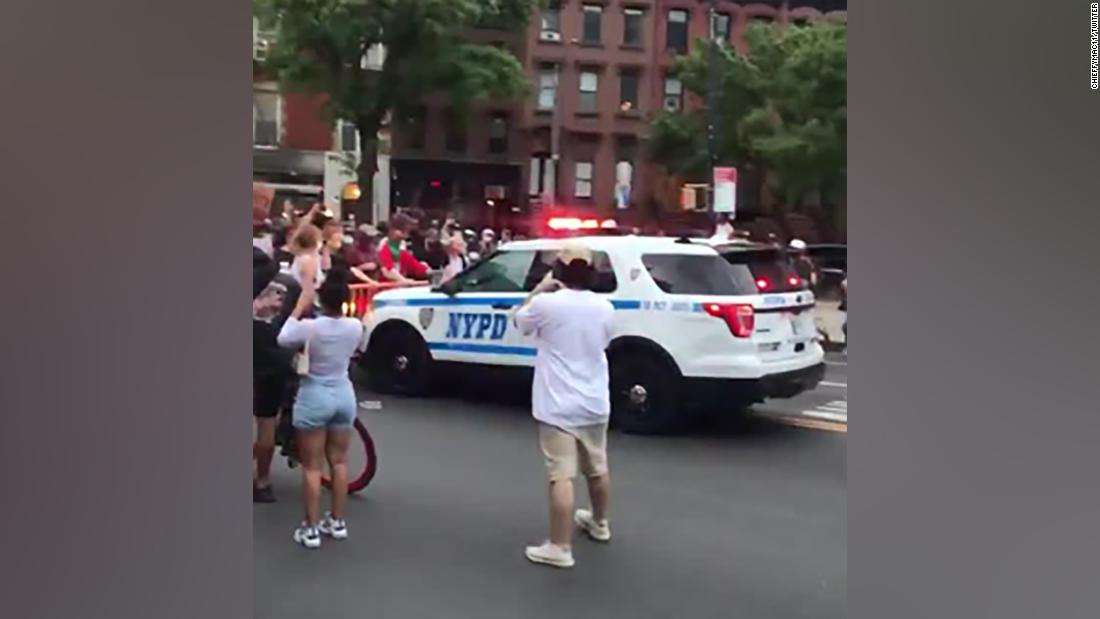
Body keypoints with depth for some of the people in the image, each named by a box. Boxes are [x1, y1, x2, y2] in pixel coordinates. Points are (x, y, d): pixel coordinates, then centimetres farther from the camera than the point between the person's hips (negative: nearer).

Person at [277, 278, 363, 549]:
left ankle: (311, 529, 7)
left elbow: (283, 339, 0)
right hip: (344, 395, 4)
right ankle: (337, 522, 23)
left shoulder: (311, 327, -19)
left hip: (315, 397, -4)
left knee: (312, 466, 4)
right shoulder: (355, 326, -6)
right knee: (339, 461, 15)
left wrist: (300, 305, 3)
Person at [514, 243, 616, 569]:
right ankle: (599, 523, 42)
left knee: (562, 477, -7)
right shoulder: (604, 307, 0)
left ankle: (560, 548, -6)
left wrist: (540, 288, 14)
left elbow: (521, 321, 6)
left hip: (558, 406, -5)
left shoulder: (546, 304, -14)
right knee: (597, 468, 22)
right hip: (594, 403, 6)